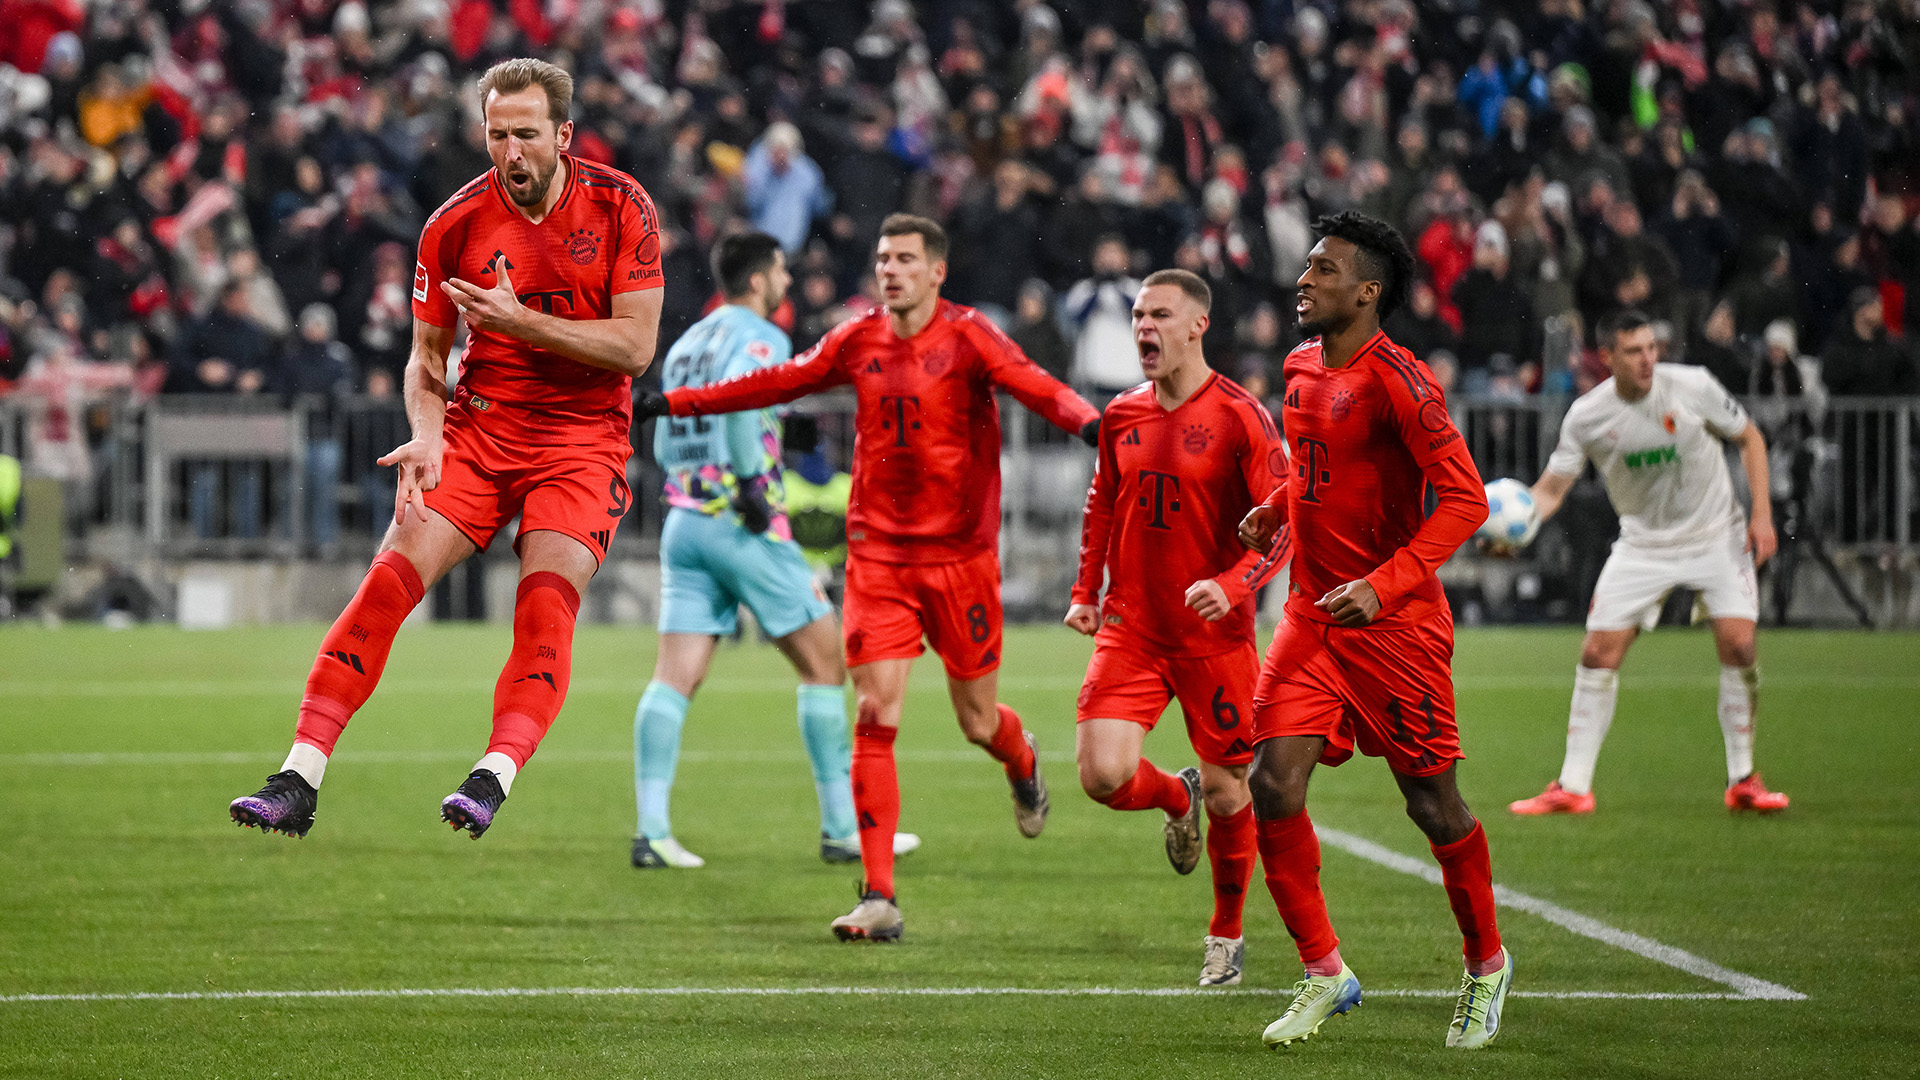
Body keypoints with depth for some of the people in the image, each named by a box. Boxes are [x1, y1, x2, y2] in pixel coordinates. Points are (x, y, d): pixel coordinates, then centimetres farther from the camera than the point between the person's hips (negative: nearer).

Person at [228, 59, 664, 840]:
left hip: (584, 438, -1)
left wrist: (520, 321, -18)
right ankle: (298, 782, -17)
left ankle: (494, 778, -33)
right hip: (479, 427, 1)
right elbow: (427, 356, 7)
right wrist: (427, 438, -13)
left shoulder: (621, 209, -6)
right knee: (390, 578, -15)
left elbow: (635, 347, -9)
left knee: (546, 601, -24)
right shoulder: (455, 226, -2)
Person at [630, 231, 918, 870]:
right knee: (824, 661, 4)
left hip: (683, 522, 7)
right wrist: (752, 479, -21)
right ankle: (842, 829, 5)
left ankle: (652, 830, -13)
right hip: (742, 525, -7)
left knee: (675, 677, 0)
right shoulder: (760, 337, -6)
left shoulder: (686, 344, 19)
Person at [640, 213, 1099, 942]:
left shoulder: (968, 337, -6)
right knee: (874, 714, -9)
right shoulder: (858, 342, 6)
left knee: (978, 722, 5)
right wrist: (674, 403, 21)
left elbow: (1032, 385, -22)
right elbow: (779, 384, 18)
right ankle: (879, 899, -9)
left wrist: (1088, 422, -43)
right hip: (877, 553, 3)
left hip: (960, 554, -3)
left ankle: (1023, 767, 45)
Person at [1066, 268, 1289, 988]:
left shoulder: (1239, 417, -9)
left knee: (1228, 794, 4)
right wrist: (1086, 591, 13)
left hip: (1215, 634, -3)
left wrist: (1234, 584, -27)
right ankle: (1177, 797, 22)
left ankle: (1226, 935, 26)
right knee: (1103, 775, -14)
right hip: (1131, 627, 4)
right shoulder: (1122, 416, 7)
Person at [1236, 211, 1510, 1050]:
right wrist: (1276, 509, 9)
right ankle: (1325, 976, 4)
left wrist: (1384, 584, -27)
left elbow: (1464, 499, -19)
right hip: (1311, 613, 7)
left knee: (1433, 807, 3)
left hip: (1394, 624, -7)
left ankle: (1486, 965, 26)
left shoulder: (1395, 379, -16)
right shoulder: (1302, 368, 9)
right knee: (1272, 786, -8)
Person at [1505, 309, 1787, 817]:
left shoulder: (1692, 386, -14)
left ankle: (1743, 780, -1)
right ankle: (1573, 788, 1)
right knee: (1598, 653, -8)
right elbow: (1552, 486, -7)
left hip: (1715, 534, -1)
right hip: (1642, 543, 1)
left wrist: (1762, 513, -9)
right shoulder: (1587, 416, -12)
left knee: (1738, 644, -16)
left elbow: (1749, 438, 0)